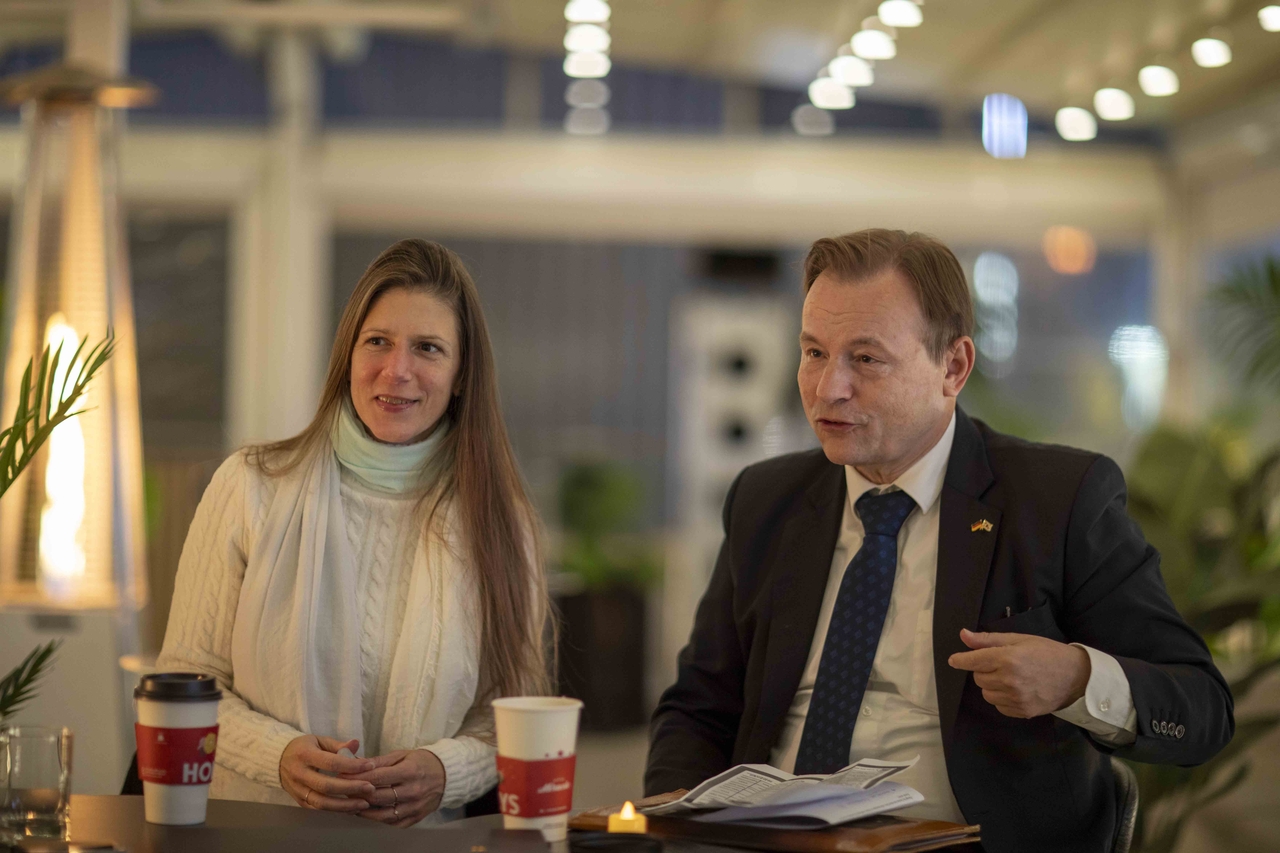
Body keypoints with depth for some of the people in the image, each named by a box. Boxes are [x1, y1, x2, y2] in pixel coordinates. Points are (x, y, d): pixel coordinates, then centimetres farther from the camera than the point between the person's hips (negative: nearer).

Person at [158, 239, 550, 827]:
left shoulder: (496, 519, 6)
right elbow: (184, 678, 5)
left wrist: (446, 768, -10)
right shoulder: (252, 487, 2)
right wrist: (279, 754, -11)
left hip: (420, 840, 2)